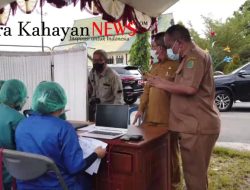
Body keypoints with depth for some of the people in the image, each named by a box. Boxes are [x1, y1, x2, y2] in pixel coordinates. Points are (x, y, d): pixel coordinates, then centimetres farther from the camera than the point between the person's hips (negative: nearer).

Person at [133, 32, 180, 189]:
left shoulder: (176, 65, -8)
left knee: (170, 151, 9)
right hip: (150, 116, 7)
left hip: (168, 118, -7)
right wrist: (141, 108, 9)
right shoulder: (154, 66, 15)